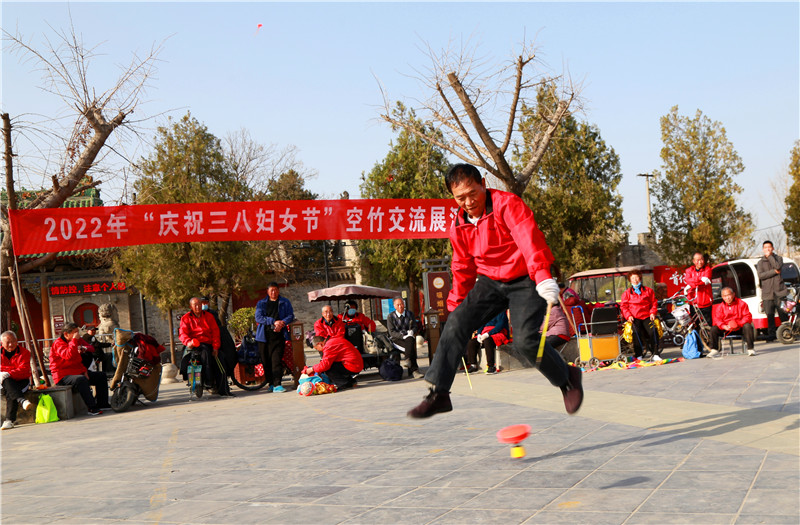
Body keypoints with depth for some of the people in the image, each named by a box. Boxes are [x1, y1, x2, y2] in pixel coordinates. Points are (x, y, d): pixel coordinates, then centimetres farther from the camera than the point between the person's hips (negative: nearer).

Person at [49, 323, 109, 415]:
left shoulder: (77, 341, 15)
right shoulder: (58, 343, -12)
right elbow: (69, 355, -32)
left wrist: (84, 371, 5)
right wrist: (74, 340, -27)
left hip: (77, 372, 10)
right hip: (63, 376, -10)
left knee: (101, 376, 8)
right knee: (81, 380, -39)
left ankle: (102, 404, 10)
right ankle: (92, 408, -39)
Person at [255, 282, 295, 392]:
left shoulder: (285, 302, 12)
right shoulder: (261, 303, 11)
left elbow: (291, 316, 5)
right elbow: (258, 317, -1)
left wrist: (282, 323, -15)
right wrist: (274, 321, -12)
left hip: (279, 335, -1)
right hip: (264, 336, 2)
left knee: (277, 360, -11)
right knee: (266, 360, 3)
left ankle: (277, 385, -15)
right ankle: (270, 383, 15)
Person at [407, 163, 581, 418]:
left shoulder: (508, 204, -17)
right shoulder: (459, 226, 4)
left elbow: (529, 240, -32)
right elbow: (463, 269, 17)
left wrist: (543, 277, -47)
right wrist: (456, 305, 16)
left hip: (525, 281, -6)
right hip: (489, 282, 6)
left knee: (524, 340, -21)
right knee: (455, 325, -12)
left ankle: (567, 379, 8)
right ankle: (438, 394, -7)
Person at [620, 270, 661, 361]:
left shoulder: (648, 291, 18)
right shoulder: (627, 293, 15)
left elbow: (654, 303, 18)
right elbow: (623, 306, 10)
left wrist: (652, 313, 2)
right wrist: (628, 316, -5)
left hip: (646, 316, 1)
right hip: (634, 318, -1)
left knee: (653, 331, -24)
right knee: (636, 331, -28)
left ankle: (655, 354, -16)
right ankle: (638, 355, -22)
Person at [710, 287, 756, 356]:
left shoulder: (741, 304, -1)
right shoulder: (720, 306, 4)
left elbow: (747, 316, -8)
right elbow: (717, 319, -3)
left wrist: (738, 324, -24)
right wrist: (725, 327, -24)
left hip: (739, 328, -2)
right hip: (726, 329, 2)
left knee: (747, 326, -34)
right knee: (713, 329, -20)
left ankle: (750, 349, -26)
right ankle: (714, 349, -7)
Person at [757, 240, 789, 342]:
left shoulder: (778, 258, 13)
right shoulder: (760, 262, 14)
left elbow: (778, 266, -10)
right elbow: (760, 275, -2)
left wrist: (769, 256, -5)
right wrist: (774, 272, -8)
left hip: (779, 291, -1)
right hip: (767, 292, 1)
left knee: (783, 313, -6)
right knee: (769, 314, -3)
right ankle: (771, 334, 3)